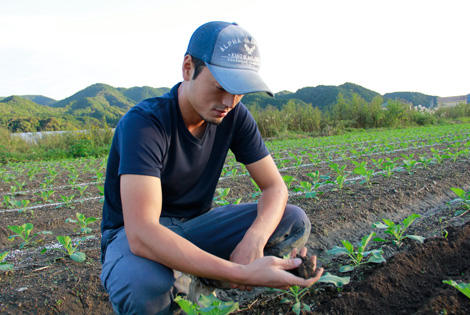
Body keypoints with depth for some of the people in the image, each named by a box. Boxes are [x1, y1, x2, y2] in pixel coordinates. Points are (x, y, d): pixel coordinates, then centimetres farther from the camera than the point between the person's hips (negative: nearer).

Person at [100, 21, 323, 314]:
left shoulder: (235, 116, -10)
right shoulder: (144, 123, -28)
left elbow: (275, 186, -9)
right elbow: (141, 234, -39)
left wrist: (253, 240, -31)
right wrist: (242, 273, -45)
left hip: (195, 225, 5)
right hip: (134, 234, -5)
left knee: (295, 222, -13)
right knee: (143, 283, -41)